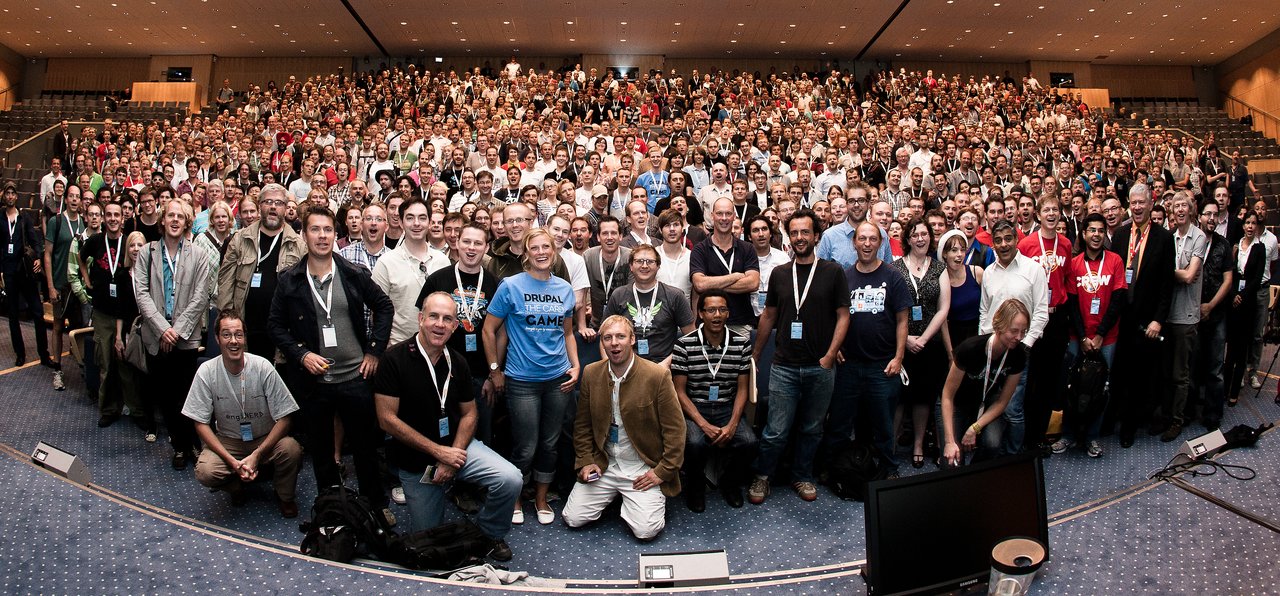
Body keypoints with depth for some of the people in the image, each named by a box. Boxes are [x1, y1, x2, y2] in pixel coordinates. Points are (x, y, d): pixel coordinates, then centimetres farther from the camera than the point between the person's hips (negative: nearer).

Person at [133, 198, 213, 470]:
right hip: (156, 336, 2)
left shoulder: (198, 256, 2)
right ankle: (180, 442, 21)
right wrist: (162, 328, -12)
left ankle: (183, 445, 14)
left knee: (184, 395, -1)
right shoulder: (147, 253, 7)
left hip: (186, 336, -2)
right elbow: (141, 293, -1)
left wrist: (178, 330, -11)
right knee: (161, 393, 8)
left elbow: (200, 297, -3)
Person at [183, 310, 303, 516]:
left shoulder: (263, 367, -16)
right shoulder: (206, 372, -13)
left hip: (266, 439, -1)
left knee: (291, 449, -32)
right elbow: (201, 423, -8)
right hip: (227, 441, 1)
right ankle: (236, 486, 7)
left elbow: (285, 418, -14)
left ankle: (285, 496, 0)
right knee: (205, 472, -29)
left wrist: (257, 455, -23)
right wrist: (231, 461, -20)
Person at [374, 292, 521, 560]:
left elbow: (469, 413, 6)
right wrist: (439, 452, -17)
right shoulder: (395, 359, -15)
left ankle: (490, 534, 8)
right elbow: (387, 419, -17)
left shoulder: (458, 362, -1)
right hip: (415, 459, -2)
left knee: (510, 479, -21)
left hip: (456, 446, 3)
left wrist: (453, 456, -11)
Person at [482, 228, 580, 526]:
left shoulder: (565, 289, 6)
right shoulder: (511, 286, -7)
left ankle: (541, 498, 32)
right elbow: (489, 330, -3)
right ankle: (513, 499, 27)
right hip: (522, 380, -4)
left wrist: (575, 366, 5)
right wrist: (495, 370, -3)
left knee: (550, 444, 13)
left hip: (558, 378, 4)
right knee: (525, 448, 2)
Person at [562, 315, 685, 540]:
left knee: (646, 530, -17)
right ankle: (613, 495, 22)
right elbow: (582, 424, 10)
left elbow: (675, 429, -10)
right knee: (572, 519, -4)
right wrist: (585, 461, 1)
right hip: (604, 465, 4)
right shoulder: (591, 373, 0)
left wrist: (662, 472, -11)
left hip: (644, 469, -4)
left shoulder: (658, 376, -14)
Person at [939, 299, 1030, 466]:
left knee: (992, 444, -26)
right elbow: (948, 395, -22)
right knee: (953, 461, -19)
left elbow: (1002, 401, -7)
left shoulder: (1018, 354, -18)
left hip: (987, 405, 3)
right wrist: (949, 441, -27)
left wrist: (975, 428, -19)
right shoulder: (970, 348, -30)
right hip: (956, 404, -3)